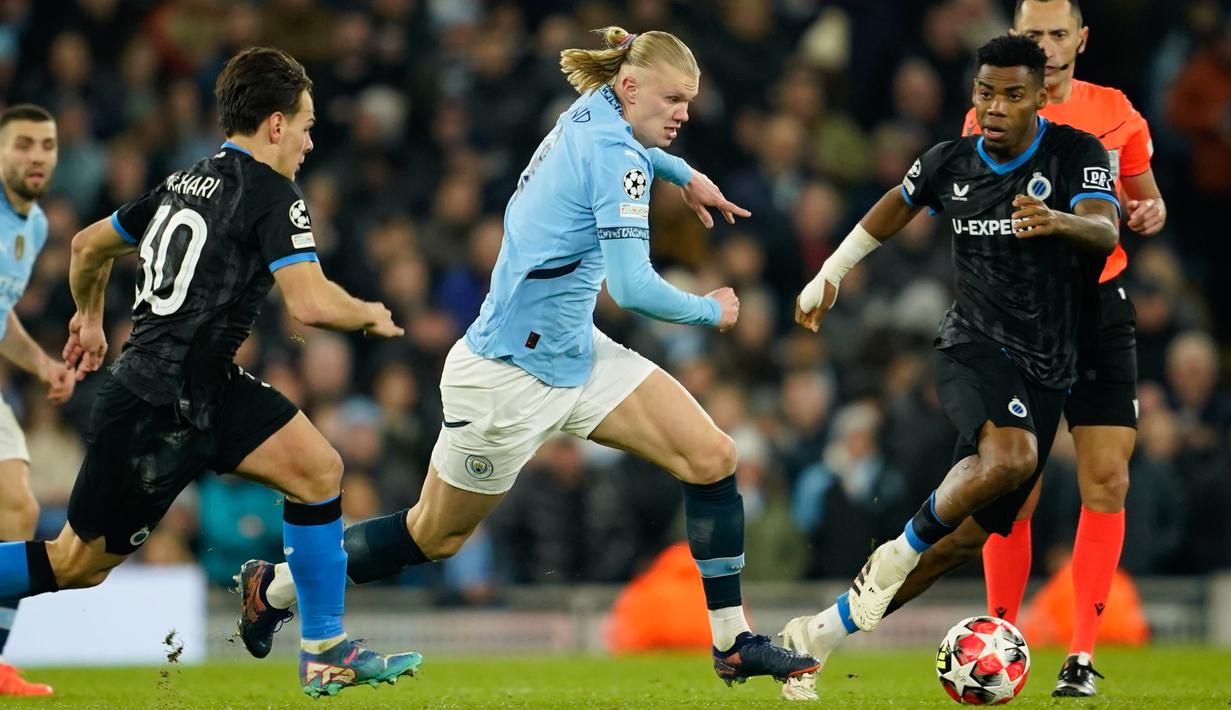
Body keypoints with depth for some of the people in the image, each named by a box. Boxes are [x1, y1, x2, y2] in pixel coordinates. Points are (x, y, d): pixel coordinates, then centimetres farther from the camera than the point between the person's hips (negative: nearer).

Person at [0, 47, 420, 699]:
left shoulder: (187, 181, 11)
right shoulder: (272, 194, -13)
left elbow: (89, 243, 22)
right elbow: (311, 304, -23)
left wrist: (89, 315, 40)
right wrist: (371, 315, -3)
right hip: (158, 411, -9)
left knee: (319, 470, 2)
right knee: (78, 564, 1)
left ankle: (326, 655, 4)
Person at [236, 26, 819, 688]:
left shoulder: (592, 114, 5)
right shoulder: (615, 156, -23)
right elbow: (632, 287, -27)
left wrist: (684, 174, 39)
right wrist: (709, 311, -12)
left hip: (575, 353, 9)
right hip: (510, 377, -9)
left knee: (712, 457, -4)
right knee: (433, 536, 8)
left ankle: (734, 643, 1)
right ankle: (274, 585, 27)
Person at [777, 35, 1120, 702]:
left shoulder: (1077, 154, -7)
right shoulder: (949, 163, 2)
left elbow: (1106, 231, -24)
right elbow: (898, 204, 23)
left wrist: (1059, 221, -46)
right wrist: (830, 274, 27)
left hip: (1046, 371, 1)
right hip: (974, 345, -1)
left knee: (967, 537, 2)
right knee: (1010, 458, -35)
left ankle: (818, 635, 15)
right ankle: (900, 549, -14)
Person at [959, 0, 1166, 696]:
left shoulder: (1115, 113, 7)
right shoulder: (989, 121, 1)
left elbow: (1144, 200, 19)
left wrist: (1149, 212, -4)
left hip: (1101, 306, 2)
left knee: (1107, 482, -6)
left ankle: (1083, 655, -1)